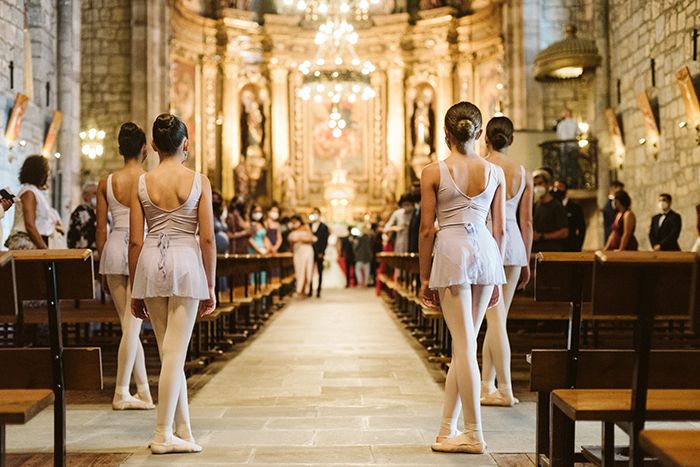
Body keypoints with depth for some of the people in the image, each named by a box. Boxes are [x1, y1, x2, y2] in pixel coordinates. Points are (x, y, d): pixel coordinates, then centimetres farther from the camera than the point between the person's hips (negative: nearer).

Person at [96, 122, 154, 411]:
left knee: (129, 325, 12)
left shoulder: (106, 183, 5)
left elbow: (100, 228, 6)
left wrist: (103, 265, 14)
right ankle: (121, 394, 4)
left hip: (114, 248, 3)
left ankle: (143, 390, 17)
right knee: (132, 325, 1)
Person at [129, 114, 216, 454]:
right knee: (175, 352, 1)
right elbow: (207, 239, -5)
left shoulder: (141, 184, 3)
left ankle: (183, 430, 19)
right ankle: (163, 435, 3)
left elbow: (135, 241, 3)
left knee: (169, 352, 13)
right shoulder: (199, 181, -3)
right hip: (186, 262, -3)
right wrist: (210, 286, 3)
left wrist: (135, 290, 11)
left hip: (150, 263, 3)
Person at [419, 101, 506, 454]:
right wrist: (496, 272, 17)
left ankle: (473, 434, 2)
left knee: (464, 345, -1)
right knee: (464, 343, 12)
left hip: (451, 251, -4)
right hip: (485, 251, 4)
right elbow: (500, 228, 8)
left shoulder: (433, 172, -4)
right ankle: (447, 429, 18)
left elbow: (427, 229, -4)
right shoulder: (494, 172, 6)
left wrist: (424, 276, 4)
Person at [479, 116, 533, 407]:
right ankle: (487, 384, 18)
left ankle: (505, 390, -8)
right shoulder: (523, 173, 9)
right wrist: (526, 261, 17)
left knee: (495, 316, -6)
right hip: (514, 243, 4)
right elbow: (527, 221, 11)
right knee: (498, 316, 11)